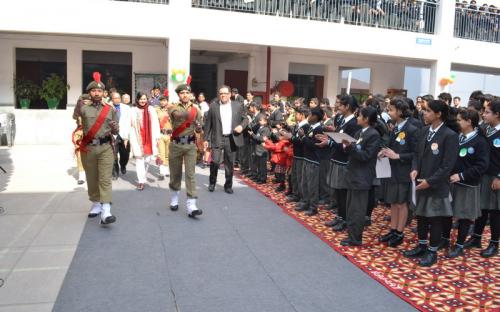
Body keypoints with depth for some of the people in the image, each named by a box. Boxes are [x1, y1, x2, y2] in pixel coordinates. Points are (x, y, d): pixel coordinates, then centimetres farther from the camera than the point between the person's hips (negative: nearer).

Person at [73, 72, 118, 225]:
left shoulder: (110, 109, 8)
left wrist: (115, 128, -12)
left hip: (105, 147, -1)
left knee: (105, 179, -8)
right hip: (88, 147, 1)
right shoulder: (83, 108, 3)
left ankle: (106, 212, -15)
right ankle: (96, 205, 28)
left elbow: (116, 132, 10)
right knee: (91, 178, 11)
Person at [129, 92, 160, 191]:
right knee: (139, 159, -3)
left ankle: (142, 177, 29)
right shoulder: (133, 110, 1)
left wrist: (157, 137, -2)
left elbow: (155, 124, 3)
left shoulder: (151, 109, 4)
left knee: (147, 159, 8)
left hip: (149, 139, 2)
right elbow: (130, 126, 0)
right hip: (138, 139, -1)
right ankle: (141, 181, 0)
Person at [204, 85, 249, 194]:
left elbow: (245, 119, 12)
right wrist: (206, 139, 0)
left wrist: (242, 126, -10)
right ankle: (212, 182, 17)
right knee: (215, 161, -7)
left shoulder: (238, 106, 5)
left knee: (230, 164, 7)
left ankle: (228, 185, 21)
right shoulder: (213, 106, 2)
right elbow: (208, 124, 4)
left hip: (232, 139, 1)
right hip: (217, 139, -1)